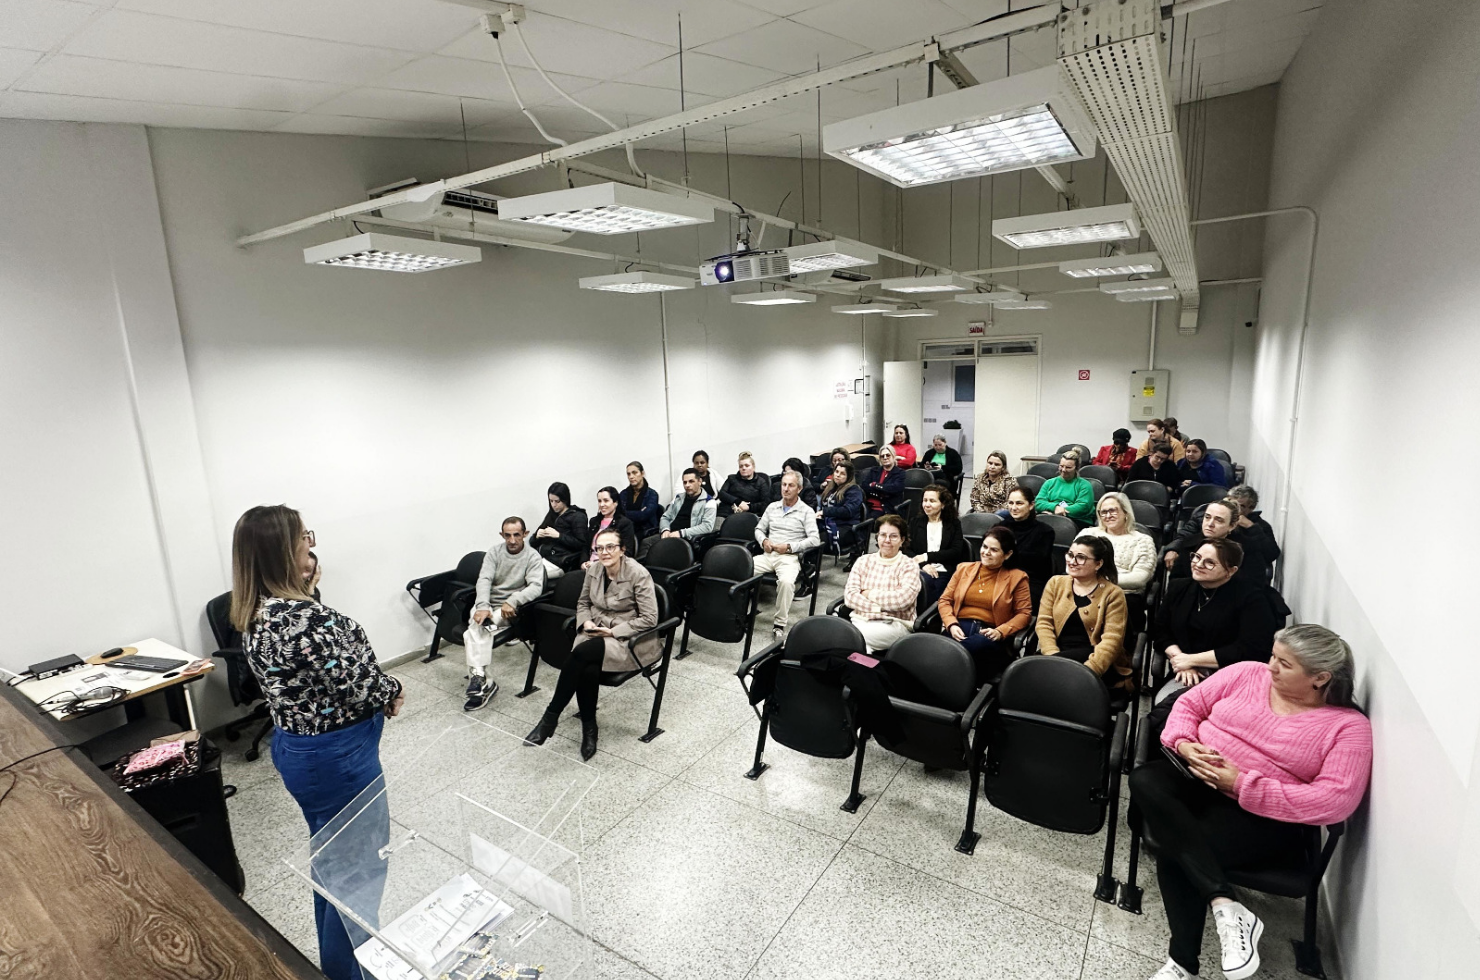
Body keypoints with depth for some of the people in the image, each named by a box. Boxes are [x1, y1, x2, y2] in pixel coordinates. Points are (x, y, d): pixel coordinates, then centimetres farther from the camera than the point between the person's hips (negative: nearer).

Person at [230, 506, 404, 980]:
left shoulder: (256, 613, -1)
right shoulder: (306, 618, -31)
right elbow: (358, 685, -26)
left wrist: (307, 586, -1)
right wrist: (394, 691, -6)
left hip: (293, 746, 10)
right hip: (336, 757, -10)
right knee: (358, 868, 12)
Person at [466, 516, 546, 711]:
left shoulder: (532, 557, -3)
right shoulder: (494, 552, 5)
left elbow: (536, 586, -16)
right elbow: (484, 580, -7)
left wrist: (512, 601, -32)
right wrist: (482, 607, -25)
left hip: (510, 611, -3)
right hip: (486, 604, 3)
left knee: (476, 631, -28)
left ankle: (478, 678, -23)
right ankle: (483, 682, -29)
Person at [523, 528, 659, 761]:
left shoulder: (638, 574, -15)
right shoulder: (593, 570, 2)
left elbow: (649, 619, -15)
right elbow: (583, 603, 18)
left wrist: (613, 631, -18)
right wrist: (586, 621, -4)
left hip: (628, 639, -5)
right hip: (597, 632, 5)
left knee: (581, 652, -30)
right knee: (588, 670, -29)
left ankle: (551, 716, -16)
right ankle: (588, 727, -9)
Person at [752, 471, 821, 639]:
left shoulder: (806, 511, 3)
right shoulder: (772, 507, 18)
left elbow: (815, 540, -7)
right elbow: (759, 529, 23)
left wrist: (789, 547, -14)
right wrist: (764, 541, -1)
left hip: (789, 557, -4)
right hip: (768, 555, 5)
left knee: (786, 581, -37)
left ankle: (779, 623, -24)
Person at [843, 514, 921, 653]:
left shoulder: (908, 566, 2)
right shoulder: (863, 561, 12)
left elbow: (903, 599, -13)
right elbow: (849, 595, 1)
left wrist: (869, 594, -5)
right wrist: (878, 608, -12)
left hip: (895, 624, -3)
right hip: (860, 620, 3)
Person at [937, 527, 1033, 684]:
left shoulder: (1016, 577, 12)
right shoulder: (964, 568, 20)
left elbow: (1024, 613, 7)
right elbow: (944, 600, 17)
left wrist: (1000, 631, -11)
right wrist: (951, 624, -4)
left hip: (988, 635, -1)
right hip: (959, 629, 1)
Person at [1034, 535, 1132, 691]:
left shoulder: (1113, 593, 3)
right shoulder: (1055, 583, 13)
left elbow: (1112, 639, -8)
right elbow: (1044, 623, 4)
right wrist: (1054, 657, -14)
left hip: (1099, 665, -3)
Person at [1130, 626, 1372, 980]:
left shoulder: (1349, 725, -5)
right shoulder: (1247, 674, 5)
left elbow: (1335, 800, -15)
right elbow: (1189, 704, 11)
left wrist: (1242, 785, -20)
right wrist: (1183, 744, -10)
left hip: (1263, 816, -4)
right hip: (1196, 777, 5)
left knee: (1175, 855, -30)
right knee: (1144, 781, -31)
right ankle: (1225, 905, -29)